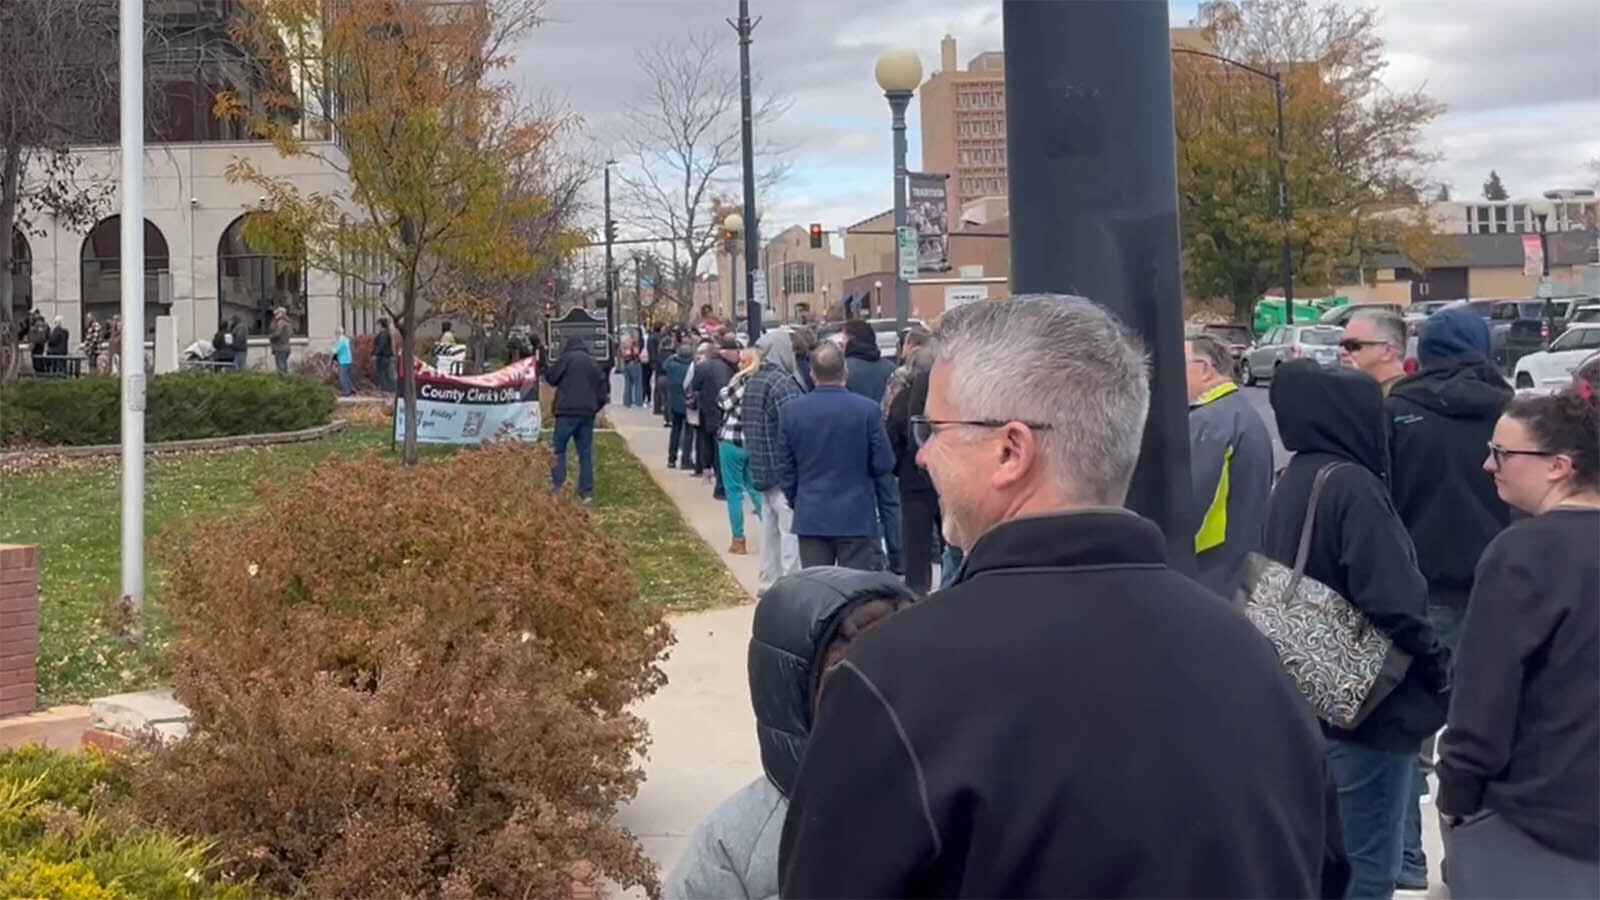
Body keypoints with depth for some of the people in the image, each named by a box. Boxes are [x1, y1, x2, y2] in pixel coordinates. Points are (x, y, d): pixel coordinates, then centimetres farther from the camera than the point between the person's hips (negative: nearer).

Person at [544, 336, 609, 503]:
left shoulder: (567, 358, 0)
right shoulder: (593, 363, 15)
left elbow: (550, 378, 2)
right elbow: (603, 387, 14)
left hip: (568, 411, -5)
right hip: (587, 413, 5)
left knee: (558, 449, 2)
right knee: (586, 453, 7)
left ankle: (557, 486, -9)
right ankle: (586, 492, 5)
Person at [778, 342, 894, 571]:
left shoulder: (791, 411, -2)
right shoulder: (867, 409, -10)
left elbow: (785, 468, 5)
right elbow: (883, 465, -6)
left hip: (810, 518, 3)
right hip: (857, 517, -2)